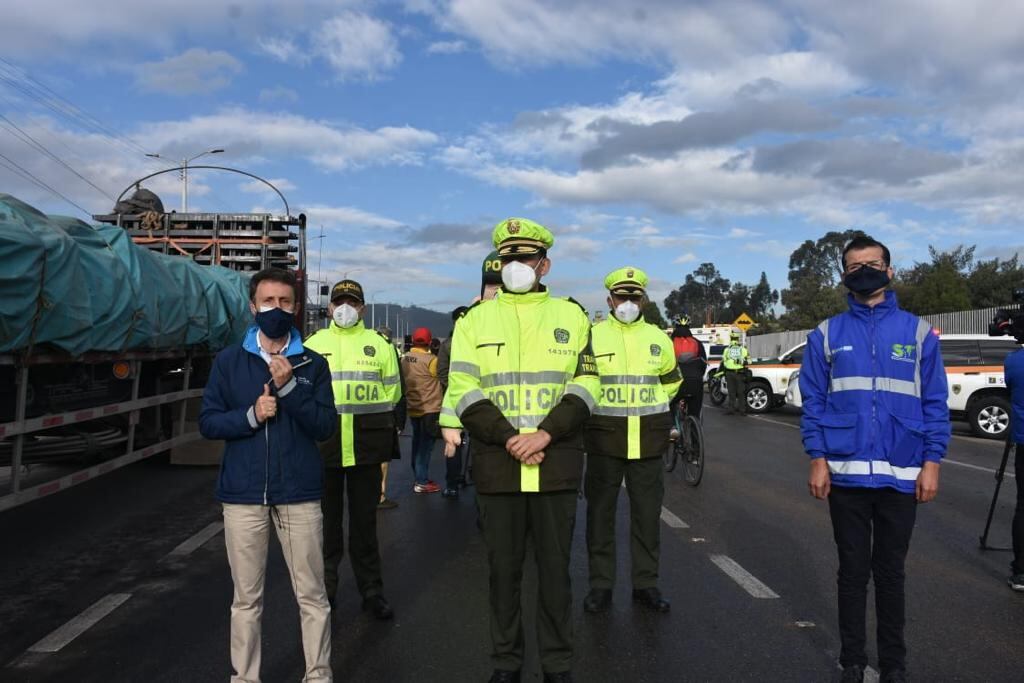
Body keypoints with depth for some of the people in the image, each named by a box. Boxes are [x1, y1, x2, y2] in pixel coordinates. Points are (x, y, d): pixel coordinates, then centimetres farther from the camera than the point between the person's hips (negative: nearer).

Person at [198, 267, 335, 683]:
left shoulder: (313, 363, 3)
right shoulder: (228, 361, 4)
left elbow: (325, 427, -4)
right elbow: (208, 422, 3)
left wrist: (288, 387, -16)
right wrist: (250, 415, -15)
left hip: (299, 494, 0)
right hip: (243, 495, 1)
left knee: (312, 596, 6)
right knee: (246, 599, 11)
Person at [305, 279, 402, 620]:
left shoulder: (380, 345, 8)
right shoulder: (312, 344, 9)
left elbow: (391, 392, 9)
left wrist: (377, 426, 2)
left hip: (365, 446, 0)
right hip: (322, 444, 1)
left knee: (364, 518, 7)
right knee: (326, 517, 9)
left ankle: (371, 589, 17)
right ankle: (324, 587, 22)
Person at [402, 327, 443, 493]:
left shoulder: (405, 359, 3)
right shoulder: (431, 360, -17)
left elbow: (403, 381, 10)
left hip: (412, 408, 7)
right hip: (429, 409, -7)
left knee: (417, 443, 17)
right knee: (426, 446, -2)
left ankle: (419, 477, 27)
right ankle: (422, 482, 1)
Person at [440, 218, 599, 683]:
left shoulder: (572, 316, 8)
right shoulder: (475, 320, 6)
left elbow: (585, 384, 0)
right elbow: (463, 390, -3)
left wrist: (545, 434, -15)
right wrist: (509, 438, -15)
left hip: (556, 465, 0)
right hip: (496, 464, 0)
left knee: (555, 568, 9)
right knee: (503, 569, 10)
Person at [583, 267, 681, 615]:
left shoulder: (658, 339, 8)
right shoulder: (593, 336, -1)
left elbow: (671, 380, 24)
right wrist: (593, 408, 4)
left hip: (647, 439, 3)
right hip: (604, 437, -2)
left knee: (647, 514, 8)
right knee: (600, 512, 3)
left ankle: (646, 583, 21)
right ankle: (601, 585, 14)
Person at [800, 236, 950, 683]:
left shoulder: (918, 332, 4)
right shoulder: (827, 334, 4)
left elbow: (935, 404, 3)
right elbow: (813, 401, 2)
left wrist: (932, 462, -4)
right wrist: (817, 459, -6)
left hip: (901, 475, 0)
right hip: (845, 473, 0)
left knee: (890, 573, 12)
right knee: (853, 572, 10)